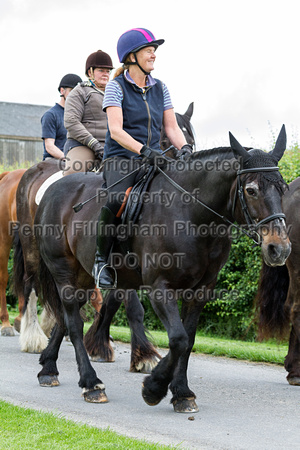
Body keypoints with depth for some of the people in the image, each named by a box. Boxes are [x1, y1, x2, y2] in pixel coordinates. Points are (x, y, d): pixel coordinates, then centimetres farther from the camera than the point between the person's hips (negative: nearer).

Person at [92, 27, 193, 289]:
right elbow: (115, 130, -14)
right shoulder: (116, 87, -3)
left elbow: (172, 127, 11)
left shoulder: (160, 88, 13)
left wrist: (184, 147, -11)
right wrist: (143, 150, -28)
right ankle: (102, 260, -16)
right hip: (120, 159, -5)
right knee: (117, 200, -35)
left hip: (152, 159, 5)